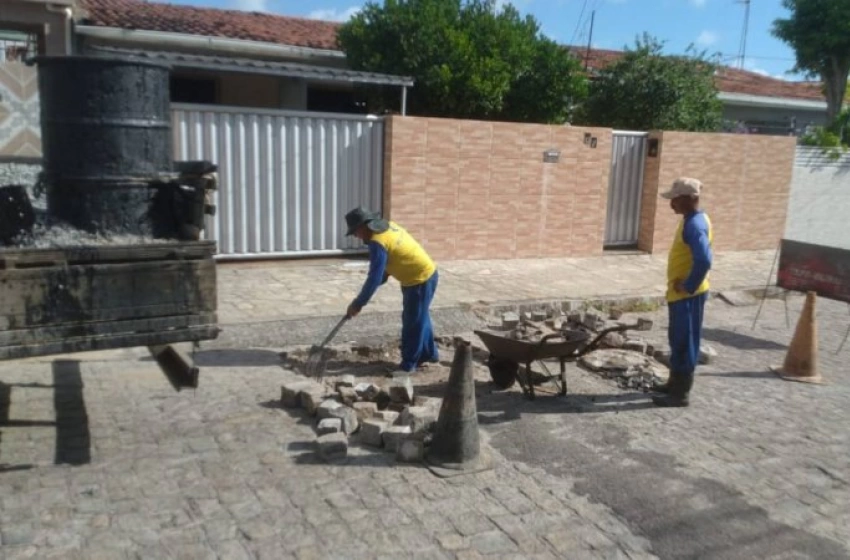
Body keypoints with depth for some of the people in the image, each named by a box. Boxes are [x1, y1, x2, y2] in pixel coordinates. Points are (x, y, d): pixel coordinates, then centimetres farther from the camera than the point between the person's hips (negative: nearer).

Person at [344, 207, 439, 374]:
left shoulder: (377, 243, -24)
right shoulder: (388, 226, 5)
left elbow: (374, 278, -24)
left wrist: (358, 304, -16)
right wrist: (382, 279, 18)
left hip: (420, 280, -10)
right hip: (426, 274, 10)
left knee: (412, 322, 2)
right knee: (419, 318, 21)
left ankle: (408, 364, 14)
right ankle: (429, 353, 35)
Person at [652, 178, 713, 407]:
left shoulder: (695, 224, -21)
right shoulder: (691, 220, 11)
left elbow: (703, 261, -32)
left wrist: (688, 287, -21)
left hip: (687, 295, -10)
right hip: (680, 293, 10)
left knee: (685, 342, -1)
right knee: (677, 340, 18)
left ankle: (681, 393, 7)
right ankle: (675, 383, 31)